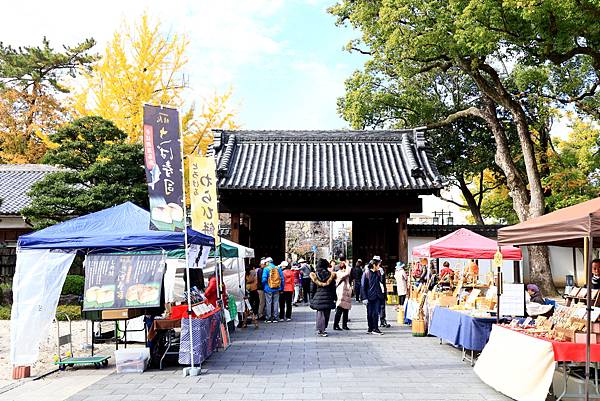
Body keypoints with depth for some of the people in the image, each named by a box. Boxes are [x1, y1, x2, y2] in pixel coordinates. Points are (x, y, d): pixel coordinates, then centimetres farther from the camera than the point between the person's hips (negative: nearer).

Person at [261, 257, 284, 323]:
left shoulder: (266, 269, -8)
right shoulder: (278, 268, 3)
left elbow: (264, 279, -14)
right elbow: (282, 279, 4)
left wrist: (264, 287, 2)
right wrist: (281, 288, 10)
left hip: (268, 289, -3)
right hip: (276, 289, 3)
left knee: (268, 303, 4)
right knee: (276, 303, 10)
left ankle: (268, 318, 7)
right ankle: (275, 318, 12)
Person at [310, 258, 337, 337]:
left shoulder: (314, 275, -2)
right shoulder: (331, 275, -3)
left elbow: (312, 289, 0)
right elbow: (333, 288, 1)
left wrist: (311, 299, 6)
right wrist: (334, 298, 8)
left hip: (318, 298, 0)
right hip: (328, 297, 0)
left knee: (320, 313, 8)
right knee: (326, 314, 10)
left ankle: (320, 330, 4)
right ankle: (324, 329, 14)